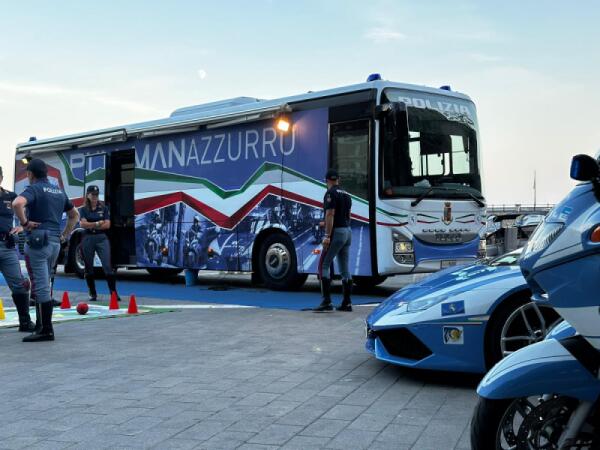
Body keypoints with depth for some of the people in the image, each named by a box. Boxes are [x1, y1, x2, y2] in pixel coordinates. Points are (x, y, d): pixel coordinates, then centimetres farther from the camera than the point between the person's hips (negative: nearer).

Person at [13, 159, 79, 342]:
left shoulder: (34, 189, -8)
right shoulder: (59, 191, 16)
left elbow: (17, 203, -29)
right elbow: (74, 215, 26)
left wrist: (24, 223, -16)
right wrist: (64, 235, 23)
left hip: (38, 242, -8)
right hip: (55, 243, 8)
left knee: (41, 288, -5)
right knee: (43, 286, 16)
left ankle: (46, 330, -4)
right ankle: (43, 326, 19)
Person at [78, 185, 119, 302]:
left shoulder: (103, 208, 7)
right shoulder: (83, 210, 5)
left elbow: (107, 225, -2)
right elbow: (83, 224, -9)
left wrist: (91, 226, -6)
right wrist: (97, 223, -9)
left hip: (102, 238, -1)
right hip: (87, 239, 1)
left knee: (107, 266, -9)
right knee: (89, 268, 6)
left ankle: (114, 293, -10)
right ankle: (93, 294, 16)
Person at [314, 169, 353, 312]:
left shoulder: (331, 193, -9)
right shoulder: (346, 194, 16)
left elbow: (330, 215, -18)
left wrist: (327, 235, -20)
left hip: (336, 232, -8)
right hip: (348, 232, 8)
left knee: (324, 265, -5)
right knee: (345, 268, 9)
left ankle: (327, 301, -12)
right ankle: (347, 303, 10)